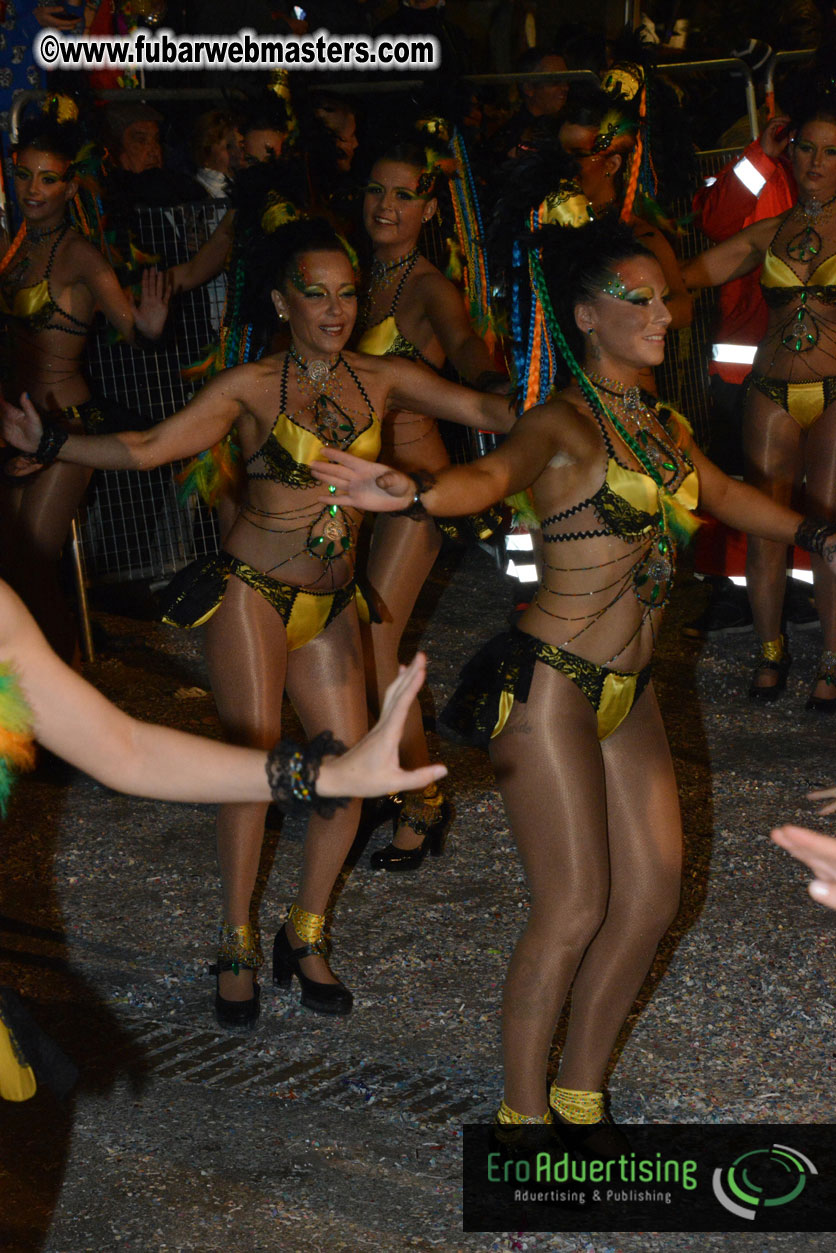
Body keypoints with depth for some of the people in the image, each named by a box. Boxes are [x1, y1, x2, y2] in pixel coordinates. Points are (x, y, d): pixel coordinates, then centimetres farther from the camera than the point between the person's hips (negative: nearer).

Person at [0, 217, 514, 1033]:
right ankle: (237, 947, 11)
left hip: (330, 604, 4)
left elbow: (485, 411, 2)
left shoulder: (382, 380, 3)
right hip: (251, 592, -4)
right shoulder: (251, 388, -8)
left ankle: (305, 936, 20)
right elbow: (146, 448, -14)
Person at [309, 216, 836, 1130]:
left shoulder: (660, 423, 11)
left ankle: (579, 1094, 27)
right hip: (549, 687, -8)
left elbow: (723, 493, 29)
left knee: (652, 896, 10)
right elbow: (492, 475, -34)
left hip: (628, 692, 8)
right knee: (573, 910, -4)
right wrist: (411, 494, -56)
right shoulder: (566, 423, -13)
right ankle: (522, 1112, 14)